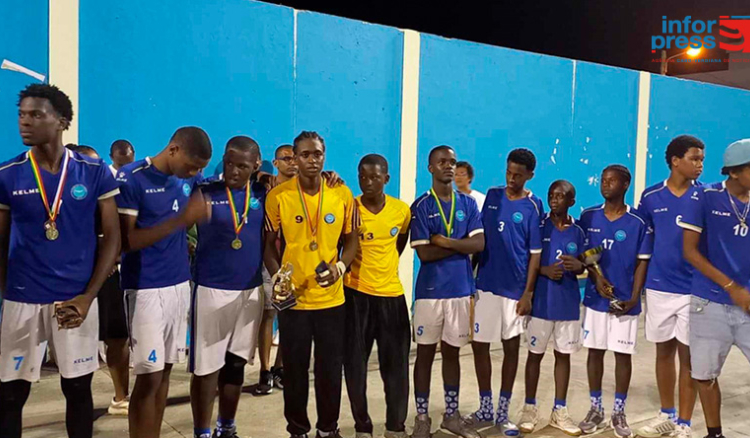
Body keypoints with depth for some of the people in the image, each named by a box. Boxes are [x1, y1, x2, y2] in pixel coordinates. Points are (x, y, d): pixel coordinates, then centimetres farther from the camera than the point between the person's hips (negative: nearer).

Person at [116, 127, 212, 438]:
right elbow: (125, 241, -16)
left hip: (180, 284, 6)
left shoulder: (189, 179, 7)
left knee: (165, 370, 11)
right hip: (145, 289, -6)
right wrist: (181, 220, -22)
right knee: (149, 376, -4)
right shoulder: (131, 178, -11)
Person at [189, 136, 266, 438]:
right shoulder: (203, 191, -8)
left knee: (236, 363, 15)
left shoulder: (262, 193, 2)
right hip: (211, 289, -4)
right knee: (206, 367, 1)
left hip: (251, 290, 4)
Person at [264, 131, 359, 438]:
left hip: (331, 297, 1)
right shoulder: (278, 196, -6)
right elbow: (269, 245, 1)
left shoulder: (342, 194, -2)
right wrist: (276, 276, -15)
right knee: (295, 369, 11)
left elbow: (351, 239, 6)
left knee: (331, 368, 11)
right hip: (293, 298, -1)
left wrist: (340, 267, -12)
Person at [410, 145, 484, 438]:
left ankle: (452, 415, 26)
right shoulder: (421, 206, -5)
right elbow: (424, 253, -13)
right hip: (430, 291, -3)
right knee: (425, 353, 6)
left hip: (461, 290, 3)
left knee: (451, 352, 14)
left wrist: (445, 241, -13)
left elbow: (480, 244, -5)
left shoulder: (468, 203, 6)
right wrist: (461, 244, -8)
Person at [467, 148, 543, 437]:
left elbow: (535, 253, -6)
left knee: (512, 347, 7)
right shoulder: (492, 196, 5)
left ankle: (503, 414, 20)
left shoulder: (533, 207, -5)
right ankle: (485, 410, 23)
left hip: (514, 288, -3)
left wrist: (528, 293, -11)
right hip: (485, 284, 3)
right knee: (479, 344, 7)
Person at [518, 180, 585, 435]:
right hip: (541, 301, -2)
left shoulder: (577, 232, 3)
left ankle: (559, 411, 23)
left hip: (568, 303, 3)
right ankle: (530, 408, 19)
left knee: (564, 355, 11)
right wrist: (545, 270, -19)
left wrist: (577, 266, -12)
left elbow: (581, 266, 11)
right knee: (535, 354, 6)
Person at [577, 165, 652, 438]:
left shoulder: (638, 223, -4)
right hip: (595, 298, 2)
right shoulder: (588, 217, 2)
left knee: (623, 354, 7)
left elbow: (642, 263, -3)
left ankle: (619, 412, 22)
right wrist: (596, 277, -11)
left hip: (625, 301, -2)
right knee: (595, 351, 9)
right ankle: (596, 409, 23)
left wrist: (633, 298, -10)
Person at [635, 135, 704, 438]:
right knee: (664, 350, 14)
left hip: (693, 288, -2)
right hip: (658, 287, 2)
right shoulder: (651, 196, 1)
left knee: (688, 355, 4)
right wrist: (640, 280, 9)